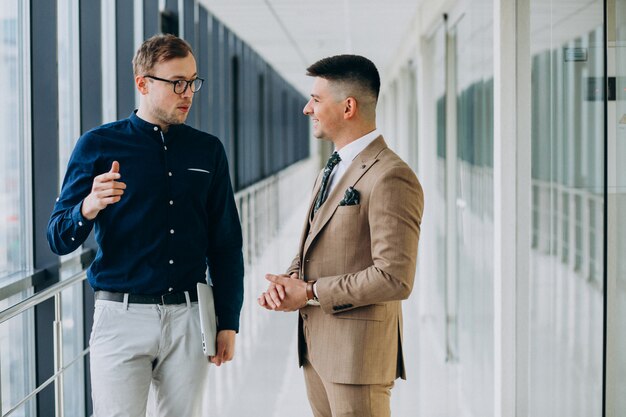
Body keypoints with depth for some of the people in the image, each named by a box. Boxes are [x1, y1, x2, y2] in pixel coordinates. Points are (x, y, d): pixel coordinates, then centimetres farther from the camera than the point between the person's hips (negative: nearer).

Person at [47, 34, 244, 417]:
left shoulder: (208, 151, 9)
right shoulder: (99, 145, 1)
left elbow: (226, 245, 13)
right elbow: (59, 239, -2)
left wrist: (228, 322, 8)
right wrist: (88, 208, -23)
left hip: (188, 317, 3)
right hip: (122, 314, -3)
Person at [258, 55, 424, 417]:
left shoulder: (390, 177, -16)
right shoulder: (334, 169, 15)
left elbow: (395, 278, -22)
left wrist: (311, 292, -16)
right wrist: (288, 282, -1)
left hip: (358, 350, -9)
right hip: (317, 346, 9)